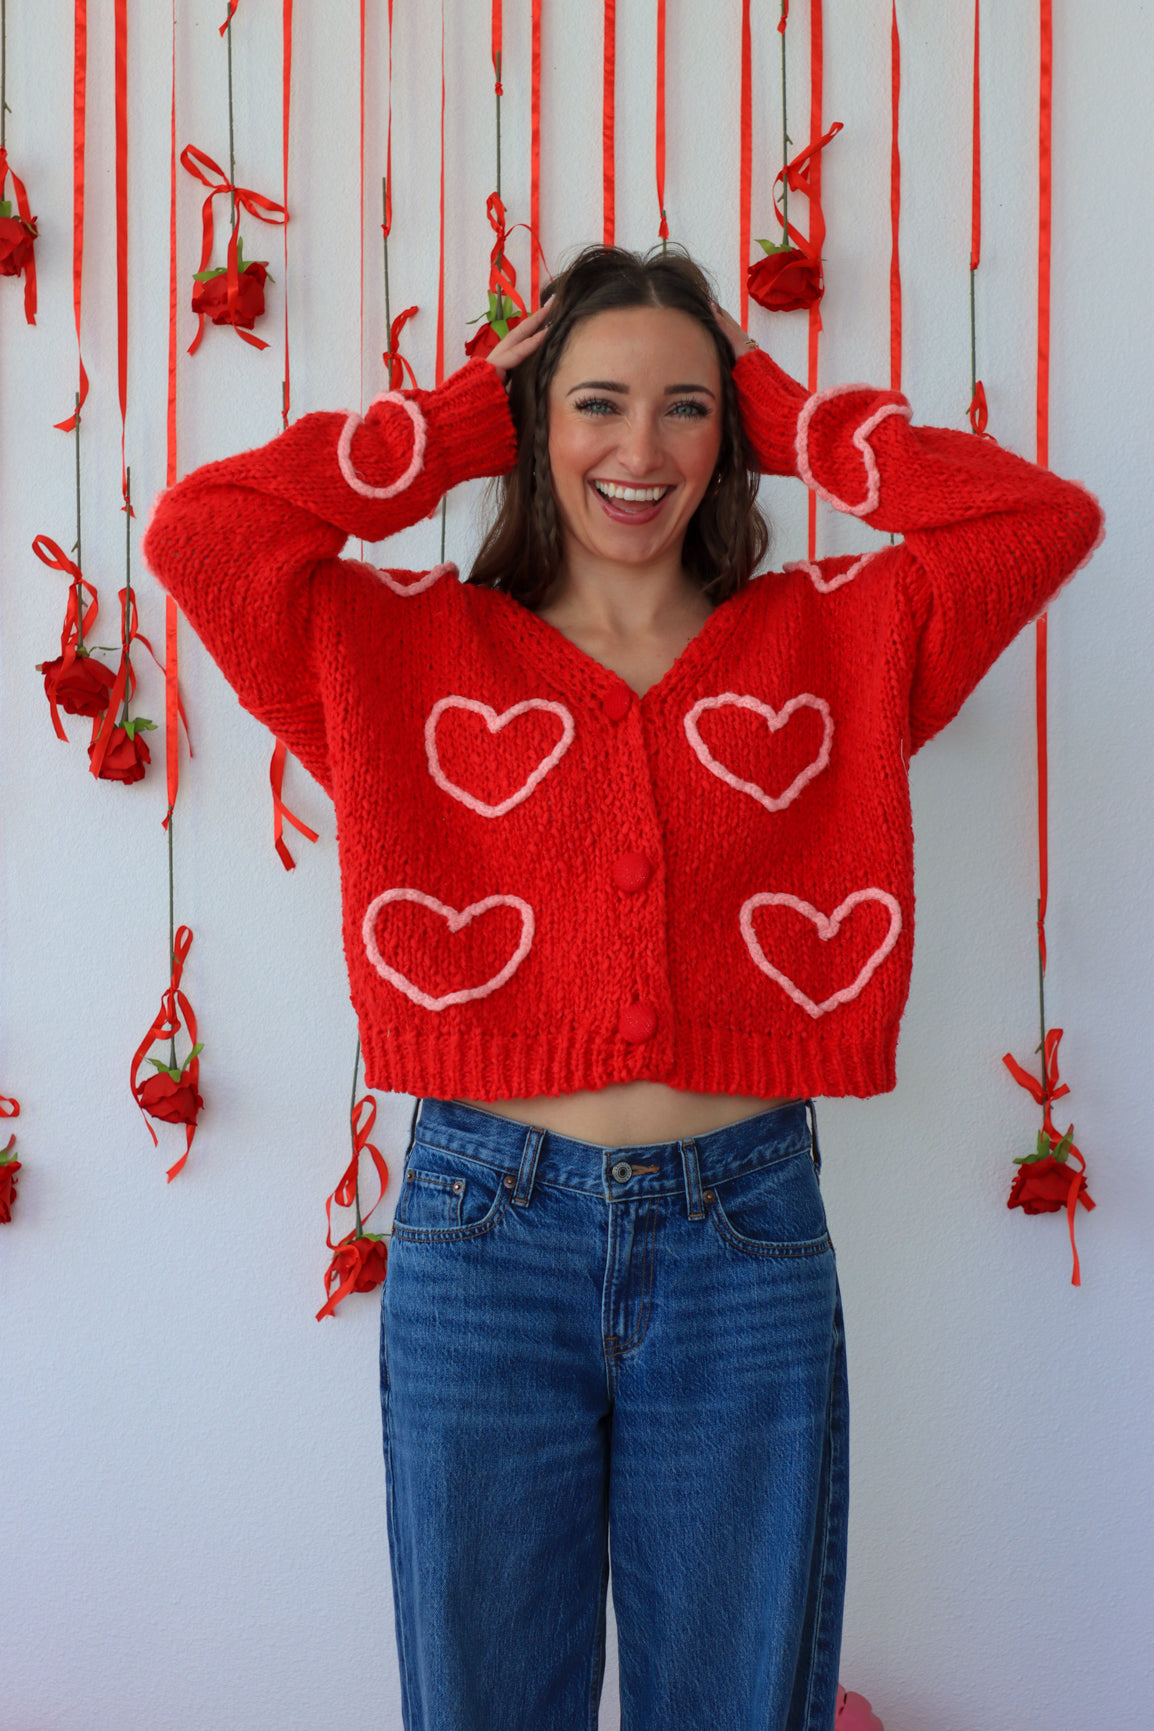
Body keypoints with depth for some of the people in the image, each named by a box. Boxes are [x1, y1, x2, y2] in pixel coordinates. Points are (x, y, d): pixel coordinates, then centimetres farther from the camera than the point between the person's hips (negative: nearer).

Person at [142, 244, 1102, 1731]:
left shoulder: (831, 640, 8)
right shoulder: (412, 646, 5)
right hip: (483, 1231, 0)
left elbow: (1048, 517, 1)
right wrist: (464, 417, 3)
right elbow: (196, 532, -4)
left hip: (749, 1238, 1)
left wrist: (785, 417, 7)